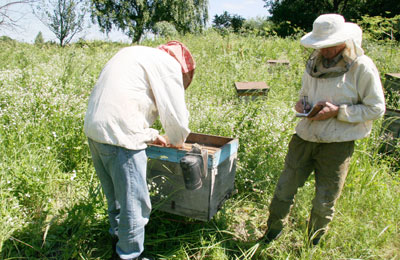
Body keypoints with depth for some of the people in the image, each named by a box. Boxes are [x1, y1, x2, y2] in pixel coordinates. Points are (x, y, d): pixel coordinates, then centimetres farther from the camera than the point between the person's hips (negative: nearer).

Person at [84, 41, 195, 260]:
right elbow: (176, 115, -6)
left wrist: (151, 135, 27)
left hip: (94, 128, 10)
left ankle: (119, 238, 44)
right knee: (134, 203, 6)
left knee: (115, 196, 26)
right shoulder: (169, 64, -4)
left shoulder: (136, 55, 24)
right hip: (119, 135, -10)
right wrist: (176, 142, 15)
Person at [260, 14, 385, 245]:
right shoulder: (315, 63, 8)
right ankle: (273, 230, 35)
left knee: (324, 202, 9)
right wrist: (301, 104, -3)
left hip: (337, 144, -4)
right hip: (305, 137, 5)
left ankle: (313, 246, 34)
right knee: (285, 189, 10)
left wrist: (338, 111, -19)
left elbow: (376, 108, -8)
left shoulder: (362, 67, -9)